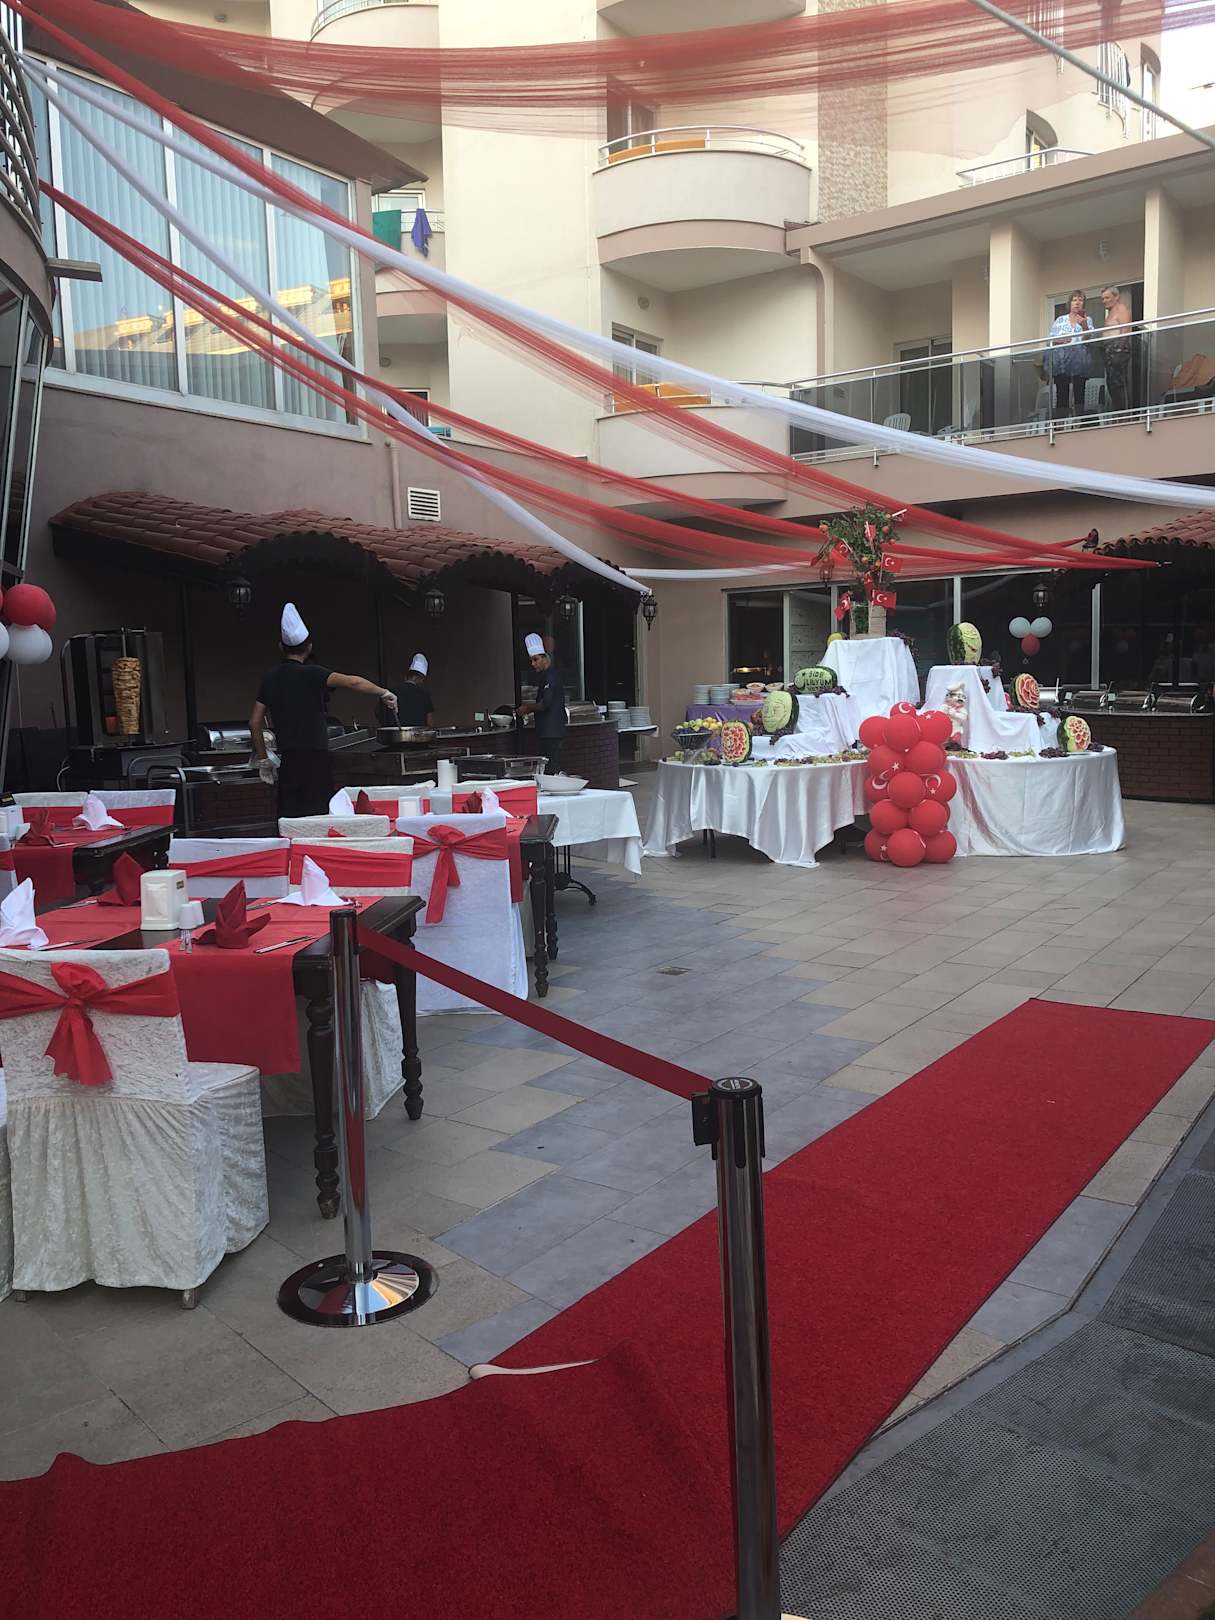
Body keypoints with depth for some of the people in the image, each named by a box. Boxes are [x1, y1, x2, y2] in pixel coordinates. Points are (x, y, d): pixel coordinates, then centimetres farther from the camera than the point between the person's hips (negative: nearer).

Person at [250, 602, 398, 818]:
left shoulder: (269, 679, 9)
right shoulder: (311, 674, -7)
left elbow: (254, 723, 11)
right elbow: (353, 682, -19)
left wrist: (263, 759, 19)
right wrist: (384, 694, -6)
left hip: (288, 761, 5)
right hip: (315, 758, -5)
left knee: (289, 818, 6)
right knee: (319, 816, -2)